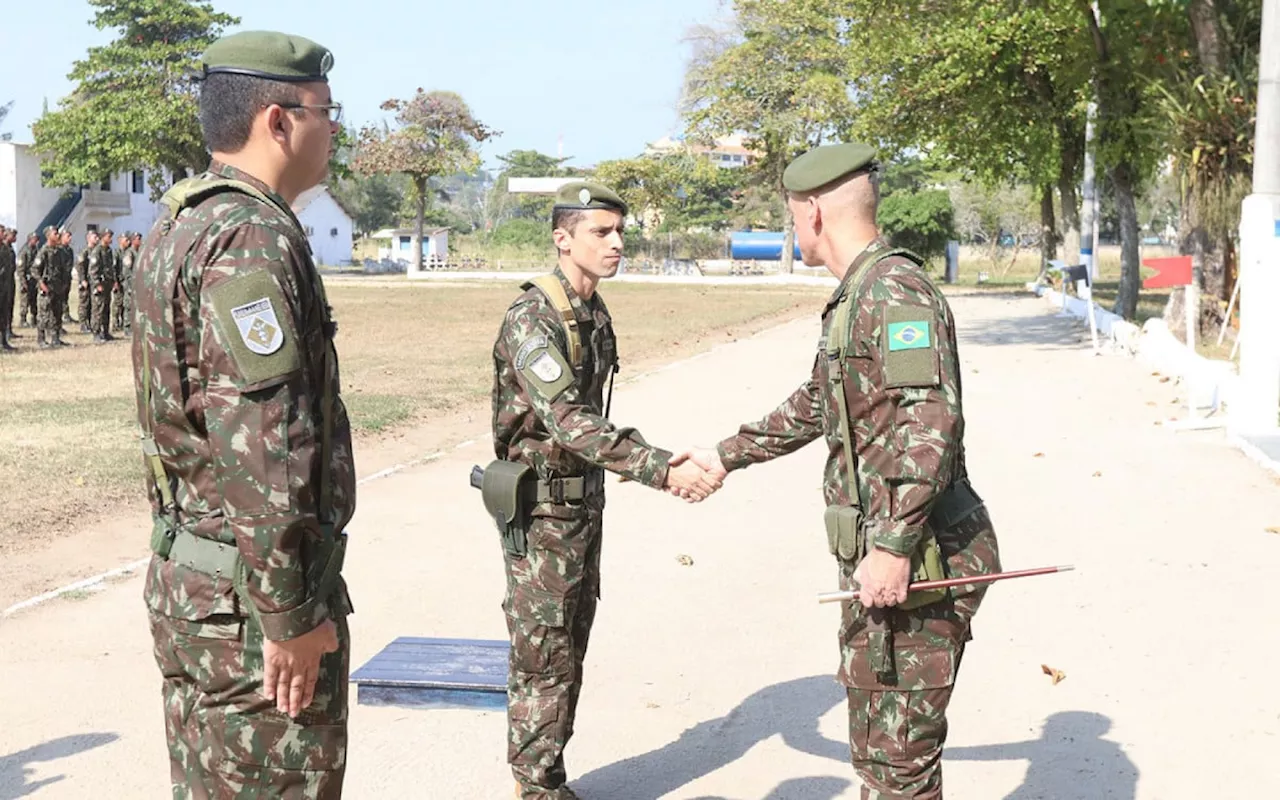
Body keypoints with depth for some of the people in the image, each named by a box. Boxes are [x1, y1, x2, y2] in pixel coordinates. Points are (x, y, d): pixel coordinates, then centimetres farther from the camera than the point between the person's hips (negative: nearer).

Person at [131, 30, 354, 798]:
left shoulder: (181, 223, 12)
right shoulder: (254, 238, -20)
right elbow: (261, 448, -25)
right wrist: (292, 614, -20)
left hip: (185, 573, 10)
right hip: (250, 594, -10)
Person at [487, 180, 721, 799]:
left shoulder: (596, 316, 8)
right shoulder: (533, 317, -20)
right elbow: (567, 420, -32)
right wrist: (659, 470, -39)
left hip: (584, 503, 9)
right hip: (541, 509, -9)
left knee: (568, 655, 15)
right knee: (544, 661, -1)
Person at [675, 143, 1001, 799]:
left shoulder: (895, 289, -16)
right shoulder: (854, 296, 17)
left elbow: (932, 422, -26)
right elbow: (814, 407, 30)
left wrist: (894, 546, -28)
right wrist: (725, 456, 35)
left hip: (913, 568, -10)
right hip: (878, 557, 10)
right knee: (877, 745, 19)